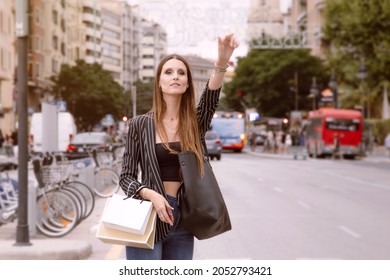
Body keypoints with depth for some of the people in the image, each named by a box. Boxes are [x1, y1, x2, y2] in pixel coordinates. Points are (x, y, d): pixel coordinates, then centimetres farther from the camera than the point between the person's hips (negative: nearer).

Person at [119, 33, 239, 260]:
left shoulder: (195, 122, 5)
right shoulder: (140, 125, 0)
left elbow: (210, 98, -17)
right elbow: (126, 177, 1)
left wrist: (223, 62, -36)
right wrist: (151, 194, -20)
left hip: (183, 220, 3)